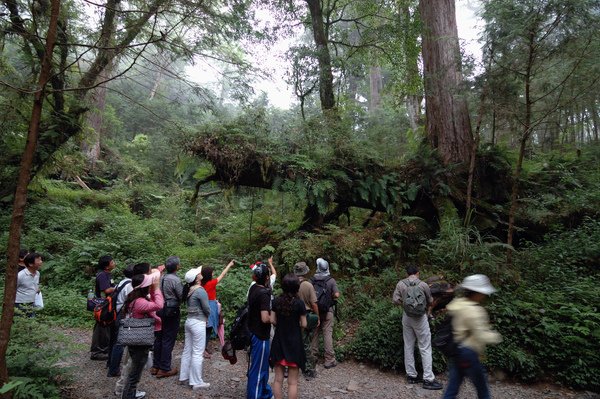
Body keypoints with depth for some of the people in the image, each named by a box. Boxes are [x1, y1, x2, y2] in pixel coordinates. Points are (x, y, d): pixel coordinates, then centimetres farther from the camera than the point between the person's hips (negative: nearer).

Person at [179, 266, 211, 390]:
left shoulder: (189, 290, 6)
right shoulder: (200, 290, -18)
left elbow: (192, 305, 12)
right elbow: (207, 309, -13)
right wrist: (207, 316, 7)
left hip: (189, 321, 8)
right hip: (198, 323, -8)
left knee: (187, 350, 16)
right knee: (197, 353, 0)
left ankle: (184, 377, 28)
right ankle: (196, 382, 8)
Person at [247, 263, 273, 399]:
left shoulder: (253, 288, 1)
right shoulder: (264, 293, -24)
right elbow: (265, 318, -29)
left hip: (253, 332, 9)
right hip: (261, 336, -9)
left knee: (262, 365, 23)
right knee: (258, 368, 4)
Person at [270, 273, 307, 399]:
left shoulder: (276, 301, -4)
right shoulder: (299, 303, -14)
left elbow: (272, 321, 0)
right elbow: (304, 324, -9)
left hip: (278, 343, 3)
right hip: (294, 344, -3)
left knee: (278, 379, 14)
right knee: (292, 382, 7)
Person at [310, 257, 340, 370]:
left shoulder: (313, 280, -4)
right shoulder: (331, 280, -9)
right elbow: (336, 294, -13)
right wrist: (332, 298, 7)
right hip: (327, 310, -2)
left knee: (314, 333, 13)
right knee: (327, 334, 1)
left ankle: (312, 356, 23)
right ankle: (329, 360, 5)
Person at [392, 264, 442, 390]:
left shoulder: (400, 284, -4)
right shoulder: (423, 285, -10)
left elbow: (396, 300, -4)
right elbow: (430, 302, 3)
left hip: (406, 317, 4)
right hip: (420, 318, -3)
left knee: (408, 346, 13)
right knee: (425, 348, 4)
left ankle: (411, 375, 22)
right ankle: (428, 379, 6)